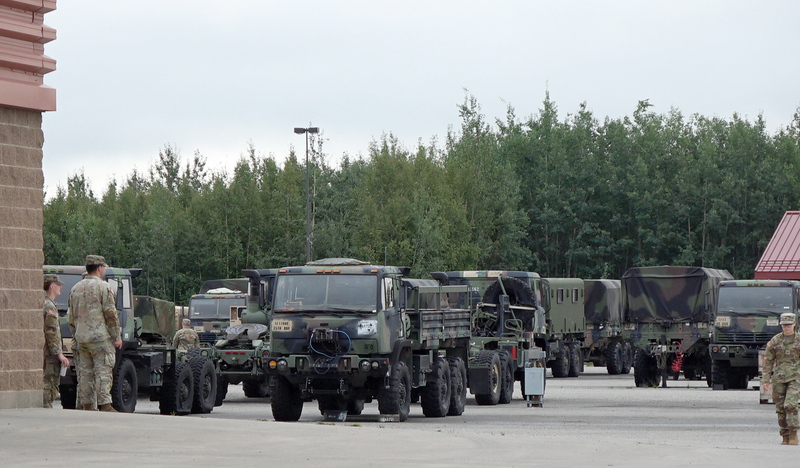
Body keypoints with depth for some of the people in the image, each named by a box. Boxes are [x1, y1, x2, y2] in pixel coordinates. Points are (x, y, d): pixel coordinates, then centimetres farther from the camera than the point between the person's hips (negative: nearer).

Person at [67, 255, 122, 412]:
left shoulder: (76, 288, 15)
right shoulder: (103, 287, -6)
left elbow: (72, 316, 18)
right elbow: (110, 314, -10)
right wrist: (117, 337, -5)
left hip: (81, 338, 6)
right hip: (100, 337, -6)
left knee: (84, 373, 7)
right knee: (103, 371, -7)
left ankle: (86, 405, 6)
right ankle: (104, 405, -11)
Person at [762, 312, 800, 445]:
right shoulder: (775, 341, 7)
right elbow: (768, 360, 9)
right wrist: (766, 378, 2)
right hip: (779, 378, 3)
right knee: (780, 408, 3)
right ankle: (785, 437, 13)